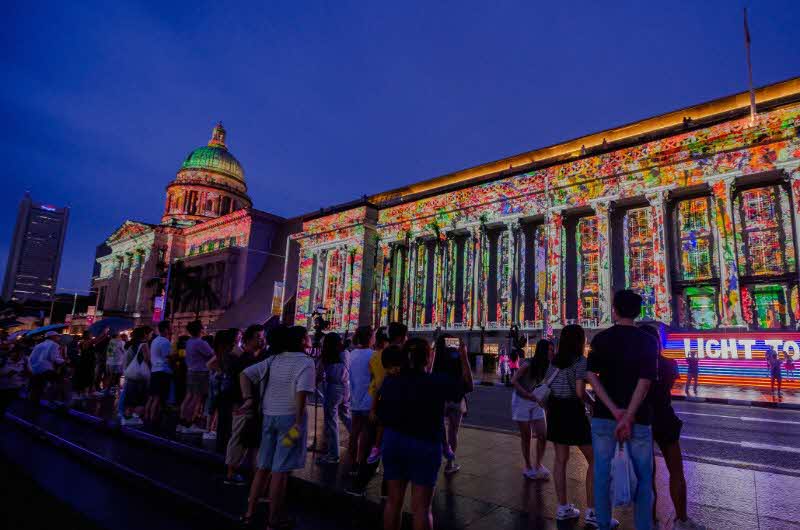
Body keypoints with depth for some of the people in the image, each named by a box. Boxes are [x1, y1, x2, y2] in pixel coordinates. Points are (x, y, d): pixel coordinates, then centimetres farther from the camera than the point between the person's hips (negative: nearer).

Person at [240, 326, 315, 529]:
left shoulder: (274, 359, 9)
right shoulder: (305, 362, -11)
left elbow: (245, 374, 7)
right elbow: (301, 392, -24)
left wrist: (248, 397, 4)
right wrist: (299, 421, -19)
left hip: (269, 416, 6)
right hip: (290, 417, -6)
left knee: (263, 466, 18)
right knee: (280, 471, 2)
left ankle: (249, 512, 27)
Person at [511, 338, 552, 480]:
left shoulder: (545, 367, 0)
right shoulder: (528, 364, -17)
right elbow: (514, 381, -17)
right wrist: (529, 395, -20)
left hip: (536, 403, 5)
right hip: (521, 401, -5)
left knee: (543, 435, 0)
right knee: (526, 436, 4)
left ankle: (538, 464, 17)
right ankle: (528, 467, 18)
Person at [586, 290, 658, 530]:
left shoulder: (601, 338, 0)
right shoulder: (648, 341, -3)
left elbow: (591, 375, -10)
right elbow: (645, 381, -14)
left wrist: (614, 410, -13)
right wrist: (628, 417, -17)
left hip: (603, 416, 1)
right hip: (638, 418, -1)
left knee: (602, 474, 12)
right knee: (642, 478, 13)